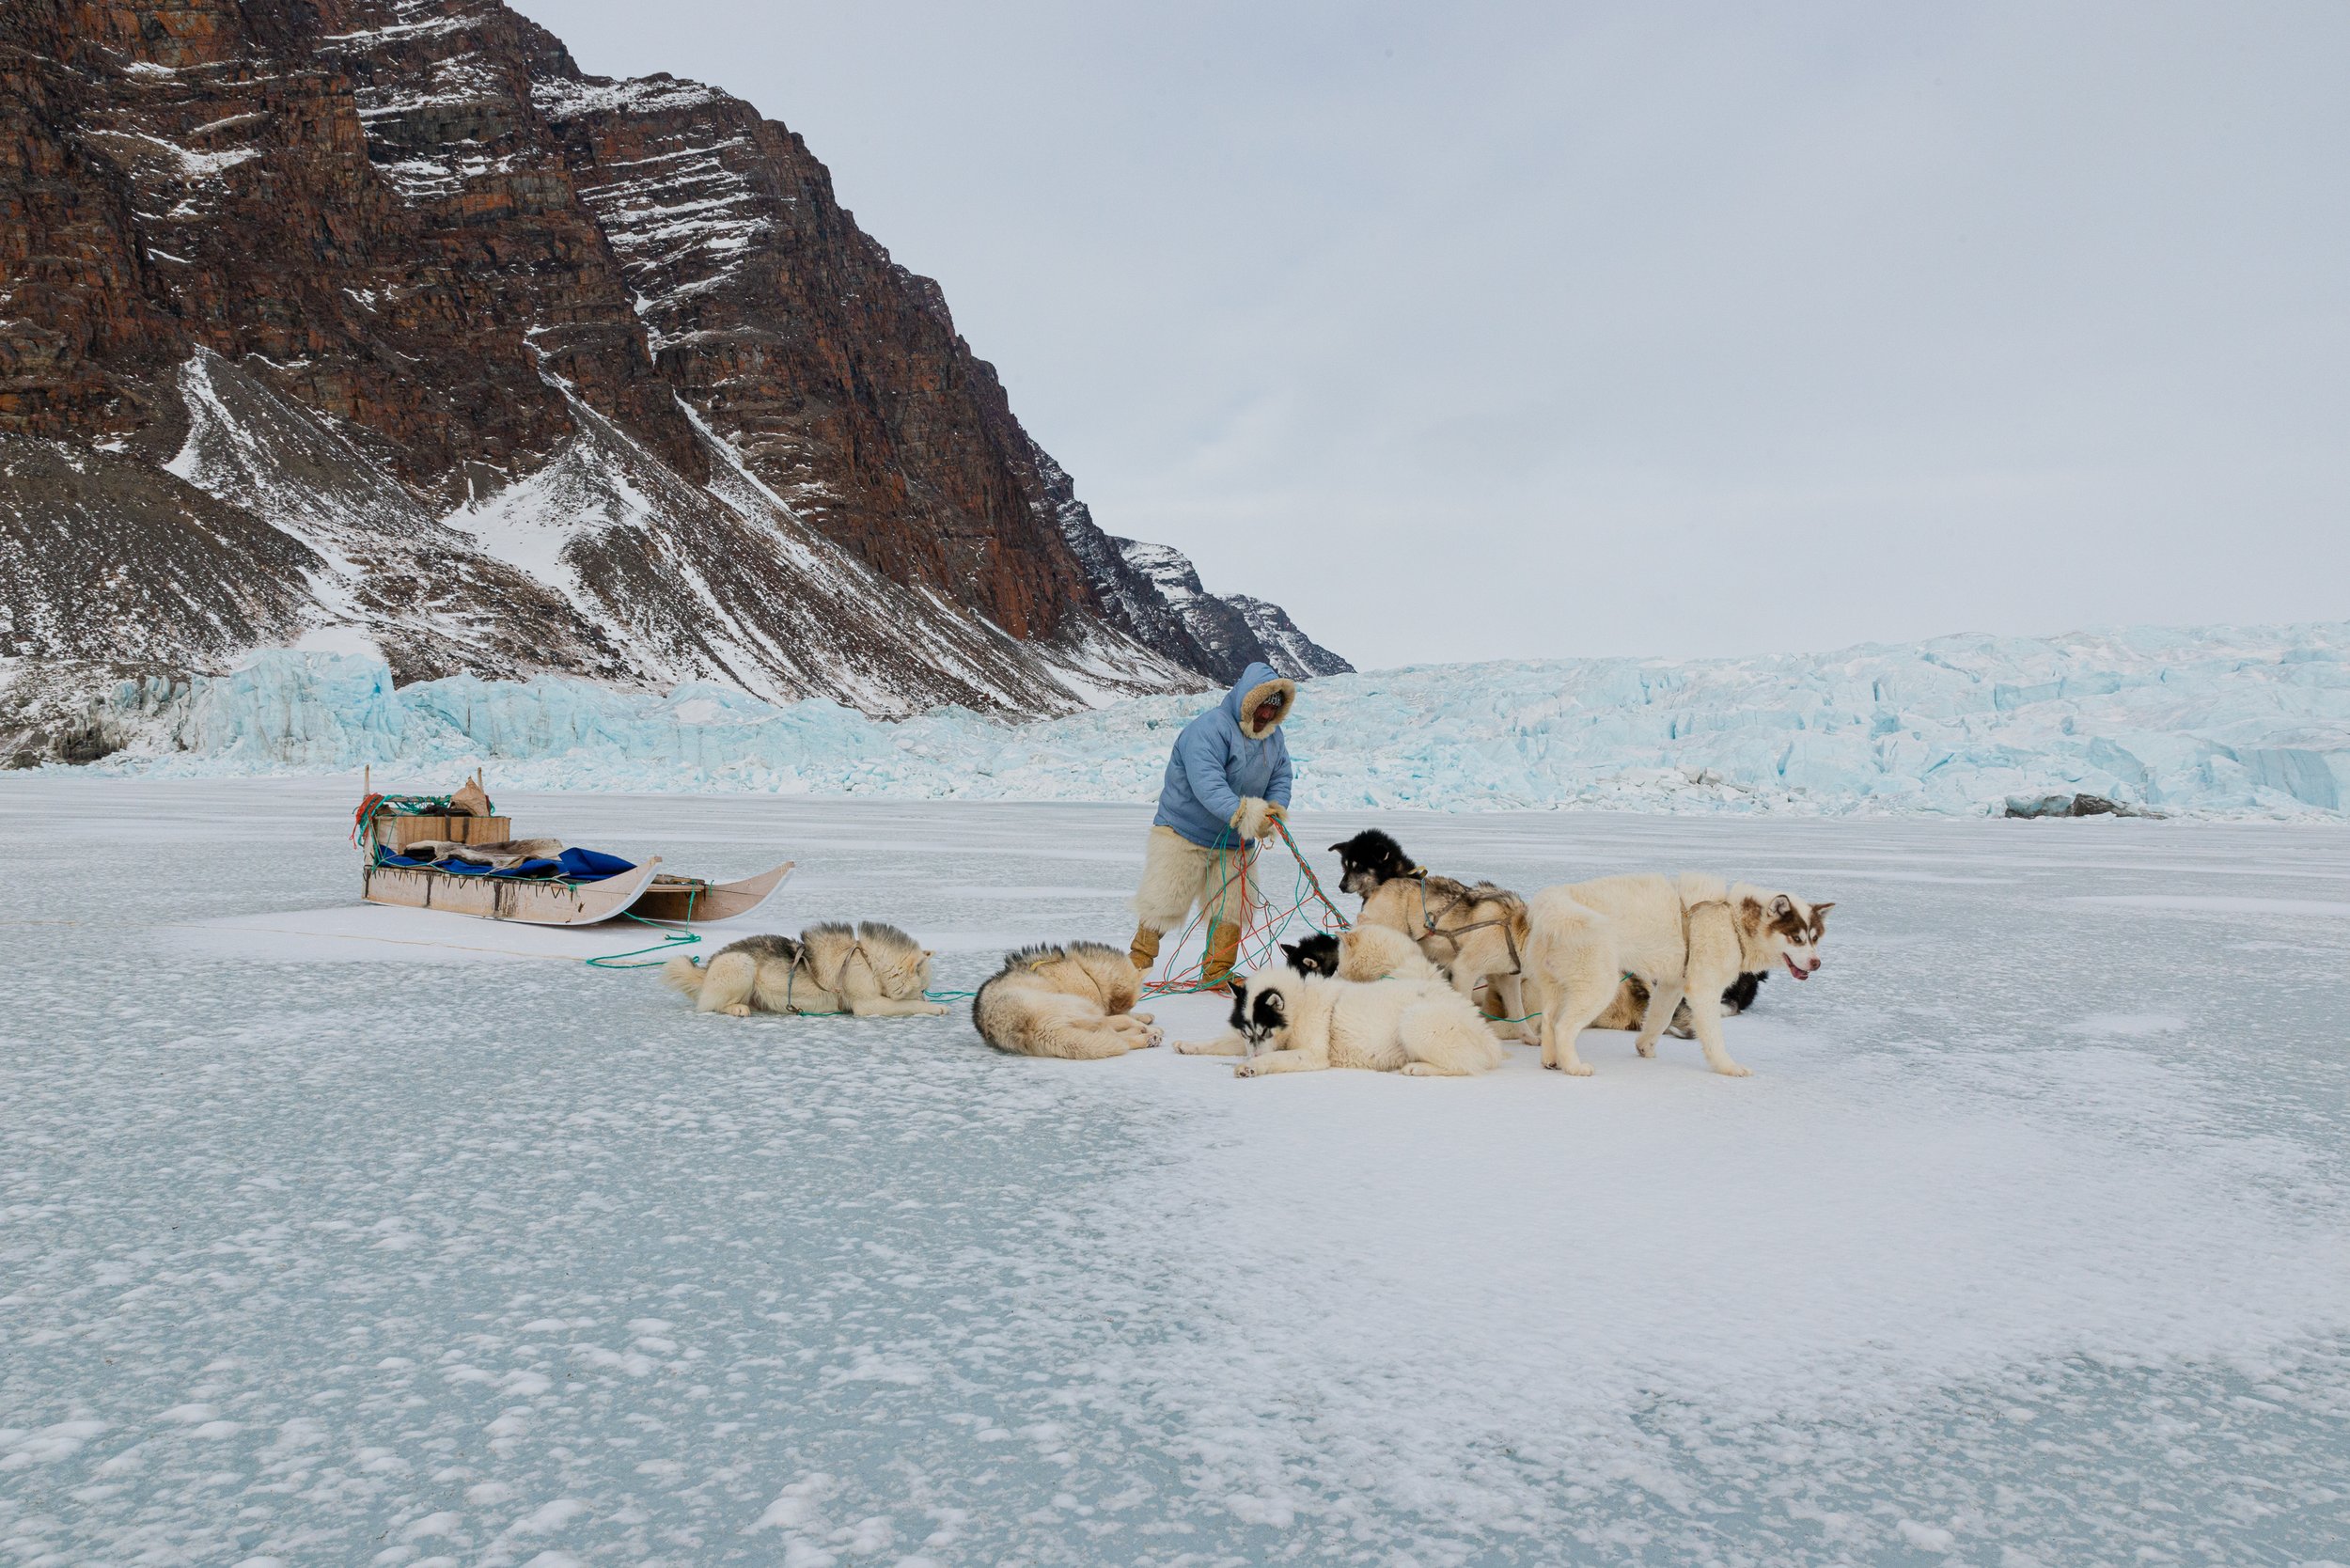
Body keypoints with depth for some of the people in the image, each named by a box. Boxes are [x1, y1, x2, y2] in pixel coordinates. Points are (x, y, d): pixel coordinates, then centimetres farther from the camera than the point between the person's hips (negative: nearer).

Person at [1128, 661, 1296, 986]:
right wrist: (1241, 812, -45)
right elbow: (1206, 782, -34)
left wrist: (1274, 810, -16)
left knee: (1232, 907, 7)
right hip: (1183, 833, -7)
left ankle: (1217, 974, 18)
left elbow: (1281, 778, 7)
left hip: (1235, 843, 7)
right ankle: (1139, 960, 18)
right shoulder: (1210, 728, -22)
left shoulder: (1273, 736, 4)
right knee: (1165, 901, 0)